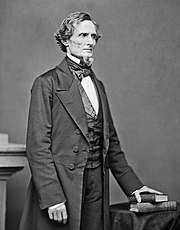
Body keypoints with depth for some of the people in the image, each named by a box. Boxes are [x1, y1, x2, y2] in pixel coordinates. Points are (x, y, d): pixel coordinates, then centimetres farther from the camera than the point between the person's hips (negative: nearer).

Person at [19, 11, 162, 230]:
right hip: (61, 185, -5)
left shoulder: (98, 85, 15)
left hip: (97, 186, 6)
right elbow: (37, 145, -11)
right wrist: (51, 196, -18)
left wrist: (133, 185, 13)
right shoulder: (47, 83, -5)